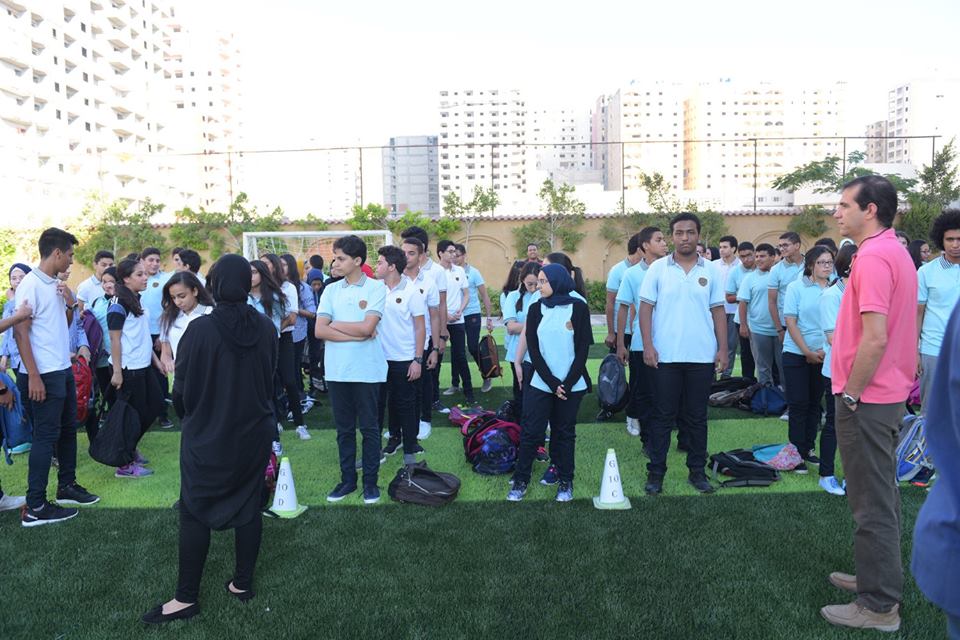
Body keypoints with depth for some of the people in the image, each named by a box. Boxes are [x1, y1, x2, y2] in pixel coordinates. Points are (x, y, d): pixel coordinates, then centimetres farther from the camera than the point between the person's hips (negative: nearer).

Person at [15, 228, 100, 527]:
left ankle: (67, 485, 31)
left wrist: (70, 304, -1)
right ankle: (35, 507, 3)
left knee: (68, 429, 17)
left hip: (63, 370, 9)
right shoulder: (30, 285, -15)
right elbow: (20, 332, -18)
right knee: (46, 435, -4)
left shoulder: (56, 284, 10)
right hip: (43, 375, -9)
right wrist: (33, 376, -21)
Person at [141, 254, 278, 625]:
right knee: (249, 506, 13)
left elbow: (181, 388, -8)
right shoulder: (266, 328, -6)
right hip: (255, 433, 4)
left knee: (195, 513, 7)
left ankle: (187, 597, 14)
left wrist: (188, 417, 12)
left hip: (206, 436, -3)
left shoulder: (200, 329, -17)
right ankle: (243, 582, 24)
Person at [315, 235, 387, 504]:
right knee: (344, 429, 12)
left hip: (367, 370, -4)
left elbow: (367, 327, -16)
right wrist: (356, 334, -12)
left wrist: (335, 324, -4)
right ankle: (348, 480, 24)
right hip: (337, 370, 4)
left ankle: (370, 481, 18)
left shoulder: (376, 288, -4)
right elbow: (320, 331, -4)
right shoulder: (331, 290, 7)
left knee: (369, 428, 7)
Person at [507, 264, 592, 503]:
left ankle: (566, 482, 21)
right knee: (531, 431, 0)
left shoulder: (578, 308, -3)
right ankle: (520, 481, 13)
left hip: (572, 384, -1)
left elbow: (583, 349, -4)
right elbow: (533, 349, -1)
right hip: (541, 383, 2)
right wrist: (552, 383, -9)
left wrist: (567, 384, -10)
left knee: (564, 433, 8)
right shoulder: (536, 309, 4)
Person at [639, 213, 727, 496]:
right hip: (665, 356, -1)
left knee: (697, 416, 10)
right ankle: (655, 472, 12)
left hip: (702, 356, 2)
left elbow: (718, 311, 7)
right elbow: (645, 308, -1)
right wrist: (647, 345, -9)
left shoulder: (711, 271, 6)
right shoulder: (658, 268, 1)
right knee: (663, 416, 5)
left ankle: (697, 470, 22)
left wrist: (723, 348, 1)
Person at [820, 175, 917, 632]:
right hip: (888, 393, 10)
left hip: (867, 398, -10)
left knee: (871, 504, -1)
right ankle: (880, 578, 33)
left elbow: (875, 338, -26)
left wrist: (851, 393, -17)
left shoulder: (873, 257, -20)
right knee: (881, 495, 19)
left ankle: (879, 605, 10)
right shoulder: (895, 252, 13)